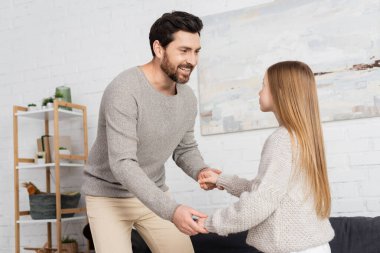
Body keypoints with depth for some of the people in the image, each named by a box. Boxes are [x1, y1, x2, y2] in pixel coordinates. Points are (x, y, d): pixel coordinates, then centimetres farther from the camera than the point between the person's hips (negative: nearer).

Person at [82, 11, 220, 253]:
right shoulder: (123, 90, -27)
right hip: (108, 196, -6)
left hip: (153, 194, 6)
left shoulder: (188, 97, -6)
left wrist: (201, 171, -16)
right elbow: (122, 163, -33)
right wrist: (171, 210, -41)